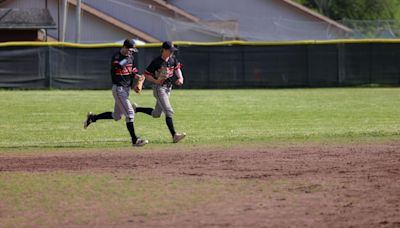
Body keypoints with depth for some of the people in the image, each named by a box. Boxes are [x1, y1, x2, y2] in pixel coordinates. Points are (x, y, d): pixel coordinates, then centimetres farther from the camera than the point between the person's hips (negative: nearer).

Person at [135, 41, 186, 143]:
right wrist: (156, 81, -26)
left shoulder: (173, 59, 2)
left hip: (168, 87, 8)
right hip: (159, 88, -8)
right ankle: (174, 136, -20)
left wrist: (180, 78, 1)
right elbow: (146, 74, -10)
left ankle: (136, 109, 34)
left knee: (156, 114, 15)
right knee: (168, 112, -17)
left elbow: (177, 68, 20)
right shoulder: (156, 61, -17)